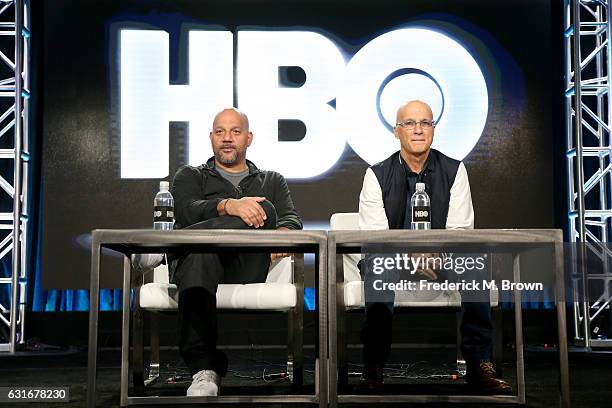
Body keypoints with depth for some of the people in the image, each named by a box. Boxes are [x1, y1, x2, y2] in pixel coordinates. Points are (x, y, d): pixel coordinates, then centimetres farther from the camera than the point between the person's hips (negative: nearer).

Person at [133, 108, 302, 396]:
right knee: (198, 257, -41)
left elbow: (292, 220, 13)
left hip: (246, 269, 1)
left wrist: (284, 234, -16)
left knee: (265, 210, -29)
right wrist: (228, 206, -22)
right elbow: (188, 212, 2)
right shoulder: (190, 177, 26)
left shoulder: (271, 181, 32)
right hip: (198, 261, -1)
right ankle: (205, 370, -50)